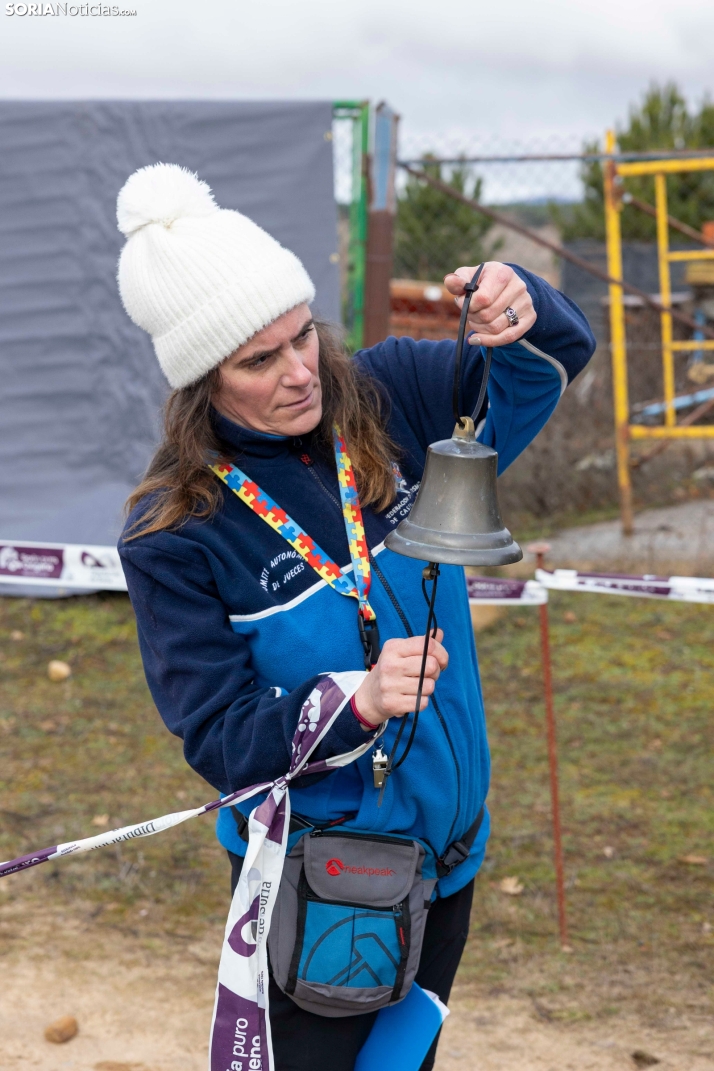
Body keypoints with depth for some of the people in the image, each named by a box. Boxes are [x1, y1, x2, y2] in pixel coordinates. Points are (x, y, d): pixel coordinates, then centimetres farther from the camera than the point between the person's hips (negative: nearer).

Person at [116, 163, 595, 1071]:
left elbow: (554, 359, 0)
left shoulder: (385, 399, -10)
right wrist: (356, 701, -34)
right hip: (316, 881, -4)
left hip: (448, 838, 5)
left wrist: (519, 307, -24)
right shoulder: (175, 533, -20)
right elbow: (218, 739, -17)